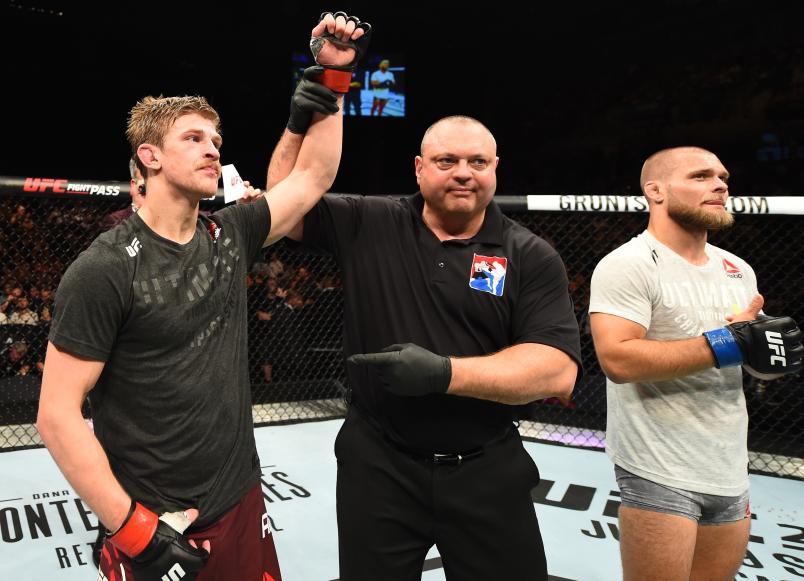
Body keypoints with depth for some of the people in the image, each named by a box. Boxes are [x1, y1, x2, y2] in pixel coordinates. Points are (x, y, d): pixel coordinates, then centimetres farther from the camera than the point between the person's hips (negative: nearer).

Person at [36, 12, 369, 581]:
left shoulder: (229, 236, 2)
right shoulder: (105, 270, -15)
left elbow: (314, 175, 12)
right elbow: (57, 413, -15)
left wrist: (331, 77, 6)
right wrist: (131, 528, -19)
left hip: (244, 505, 6)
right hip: (157, 531, -6)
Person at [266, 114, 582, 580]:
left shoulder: (531, 258, -5)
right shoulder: (368, 226, 2)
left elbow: (559, 369, -14)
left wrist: (443, 373, -25)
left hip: (488, 471, 0)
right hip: (377, 465, 1)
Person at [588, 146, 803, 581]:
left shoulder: (738, 270, 11)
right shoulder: (628, 265, -12)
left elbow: (759, 357, 17)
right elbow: (617, 359, -24)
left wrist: (762, 346, -7)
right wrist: (728, 344, -23)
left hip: (731, 474, 7)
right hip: (659, 476, -7)